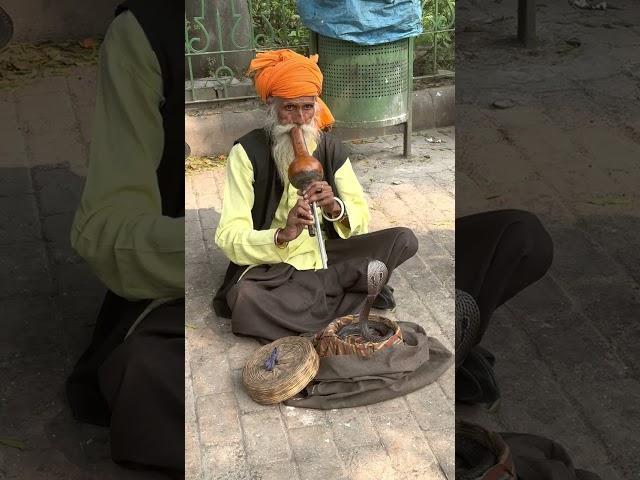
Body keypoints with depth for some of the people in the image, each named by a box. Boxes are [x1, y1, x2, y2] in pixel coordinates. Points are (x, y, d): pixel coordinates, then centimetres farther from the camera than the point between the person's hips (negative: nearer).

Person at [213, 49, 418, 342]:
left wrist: (336, 207, -23)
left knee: (404, 240, -12)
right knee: (244, 300, -38)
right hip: (271, 265, -3)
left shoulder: (329, 147, -2)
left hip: (325, 252, 4)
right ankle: (354, 283, -19)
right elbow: (229, 238, -19)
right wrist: (283, 235, -37)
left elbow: (362, 218, 0)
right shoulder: (248, 153, -14)